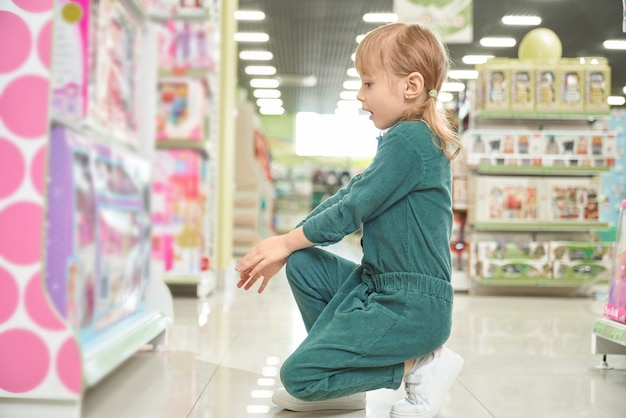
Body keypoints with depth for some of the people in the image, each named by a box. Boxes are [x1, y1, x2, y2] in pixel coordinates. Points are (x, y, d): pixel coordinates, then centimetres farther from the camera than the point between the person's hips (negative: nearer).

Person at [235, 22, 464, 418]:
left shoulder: (409, 140, -16)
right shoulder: (406, 138, 15)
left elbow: (352, 210, -16)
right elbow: (347, 196, 15)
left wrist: (286, 242, -3)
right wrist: (286, 248, 10)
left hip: (412, 306, -10)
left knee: (298, 374, -13)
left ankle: (420, 365, -3)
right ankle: (337, 384, 13)